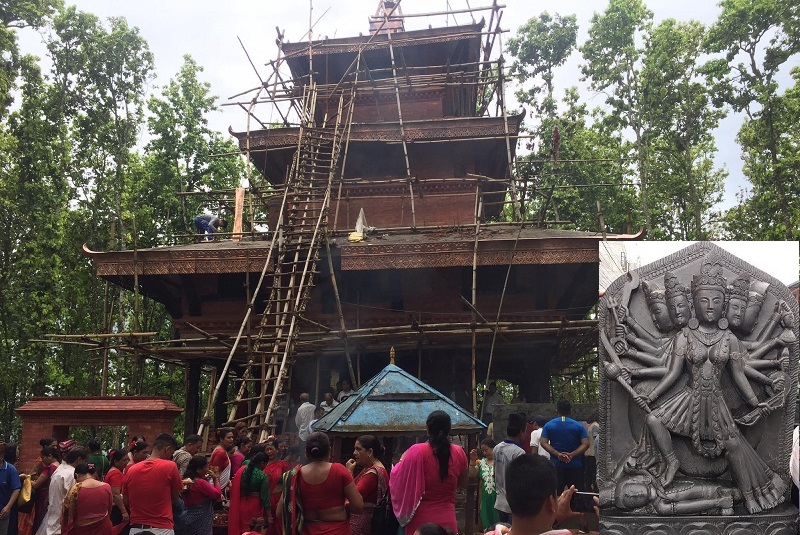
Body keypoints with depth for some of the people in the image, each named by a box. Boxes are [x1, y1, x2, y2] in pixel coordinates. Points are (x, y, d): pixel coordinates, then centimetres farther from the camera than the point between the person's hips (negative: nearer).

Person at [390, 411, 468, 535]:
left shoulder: (417, 451, -14)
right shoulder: (458, 453, -2)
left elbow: (399, 480, -5)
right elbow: (462, 482, 13)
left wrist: (402, 460, 12)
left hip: (420, 520, -2)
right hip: (447, 520, 2)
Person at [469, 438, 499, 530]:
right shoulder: (481, 463, 11)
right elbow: (471, 475, 7)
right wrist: (472, 461, -1)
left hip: (497, 499, -5)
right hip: (486, 500, 5)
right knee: (487, 524, 11)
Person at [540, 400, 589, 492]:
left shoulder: (548, 425, 4)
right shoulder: (578, 426, 3)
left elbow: (543, 442, -6)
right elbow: (585, 444, -7)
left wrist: (557, 454, -11)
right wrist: (572, 455, -12)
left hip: (555, 465, 1)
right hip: (575, 466, 0)